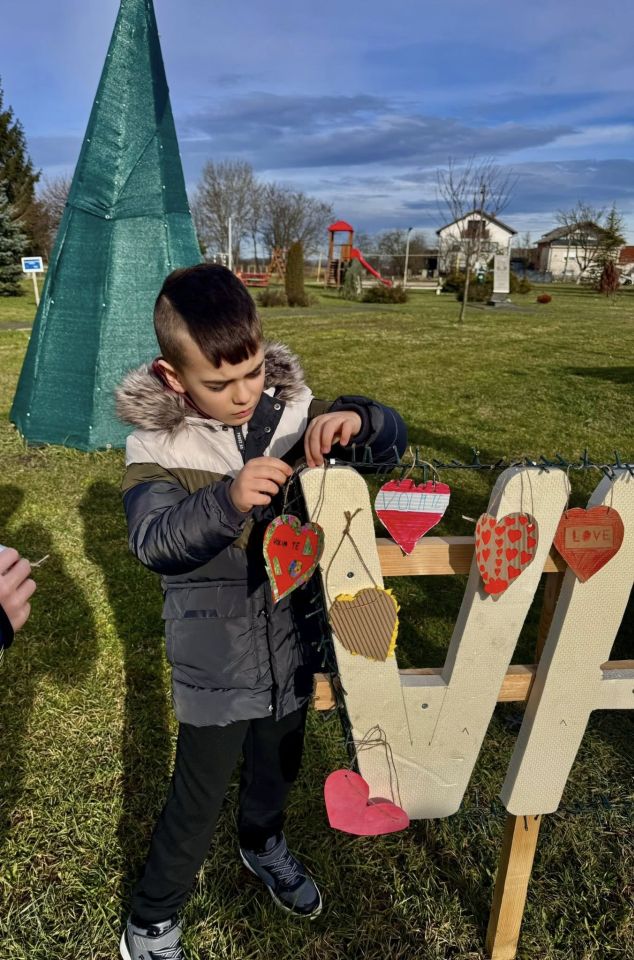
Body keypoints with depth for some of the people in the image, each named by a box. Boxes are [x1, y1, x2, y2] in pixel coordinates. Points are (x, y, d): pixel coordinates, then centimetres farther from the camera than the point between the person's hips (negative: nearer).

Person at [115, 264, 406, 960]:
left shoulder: (291, 412, -9)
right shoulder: (155, 442, -16)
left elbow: (393, 439, -6)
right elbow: (151, 540, -28)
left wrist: (356, 419, -29)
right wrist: (227, 498, -46)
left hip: (291, 648, 4)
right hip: (214, 664, -3)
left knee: (278, 768, 28)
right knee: (197, 800, 13)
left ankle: (263, 846, 62)